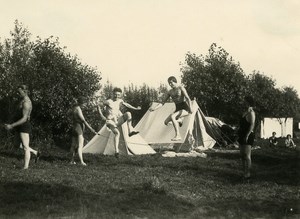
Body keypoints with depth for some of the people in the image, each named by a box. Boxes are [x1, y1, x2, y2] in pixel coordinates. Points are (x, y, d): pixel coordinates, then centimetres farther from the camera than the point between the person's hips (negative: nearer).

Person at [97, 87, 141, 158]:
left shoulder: (120, 101, 9)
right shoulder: (108, 101, -9)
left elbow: (126, 105, 26)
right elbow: (99, 106, -3)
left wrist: (135, 108, 22)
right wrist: (102, 116, -8)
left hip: (118, 120, 5)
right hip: (111, 121, -5)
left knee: (128, 114, -19)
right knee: (117, 132, -31)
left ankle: (130, 131, -25)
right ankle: (116, 151, -31)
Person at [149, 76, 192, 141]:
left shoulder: (181, 88, -8)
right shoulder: (170, 92, 11)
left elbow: (188, 98, -18)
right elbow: (163, 102, 11)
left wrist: (190, 108, -34)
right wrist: (154, 108, -3)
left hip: (184, 109, -7)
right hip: (177, 110, 7)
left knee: (172, 117, -34)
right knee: (166, 122, -16)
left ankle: (178, 135, -31)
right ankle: (179, 120, 9)